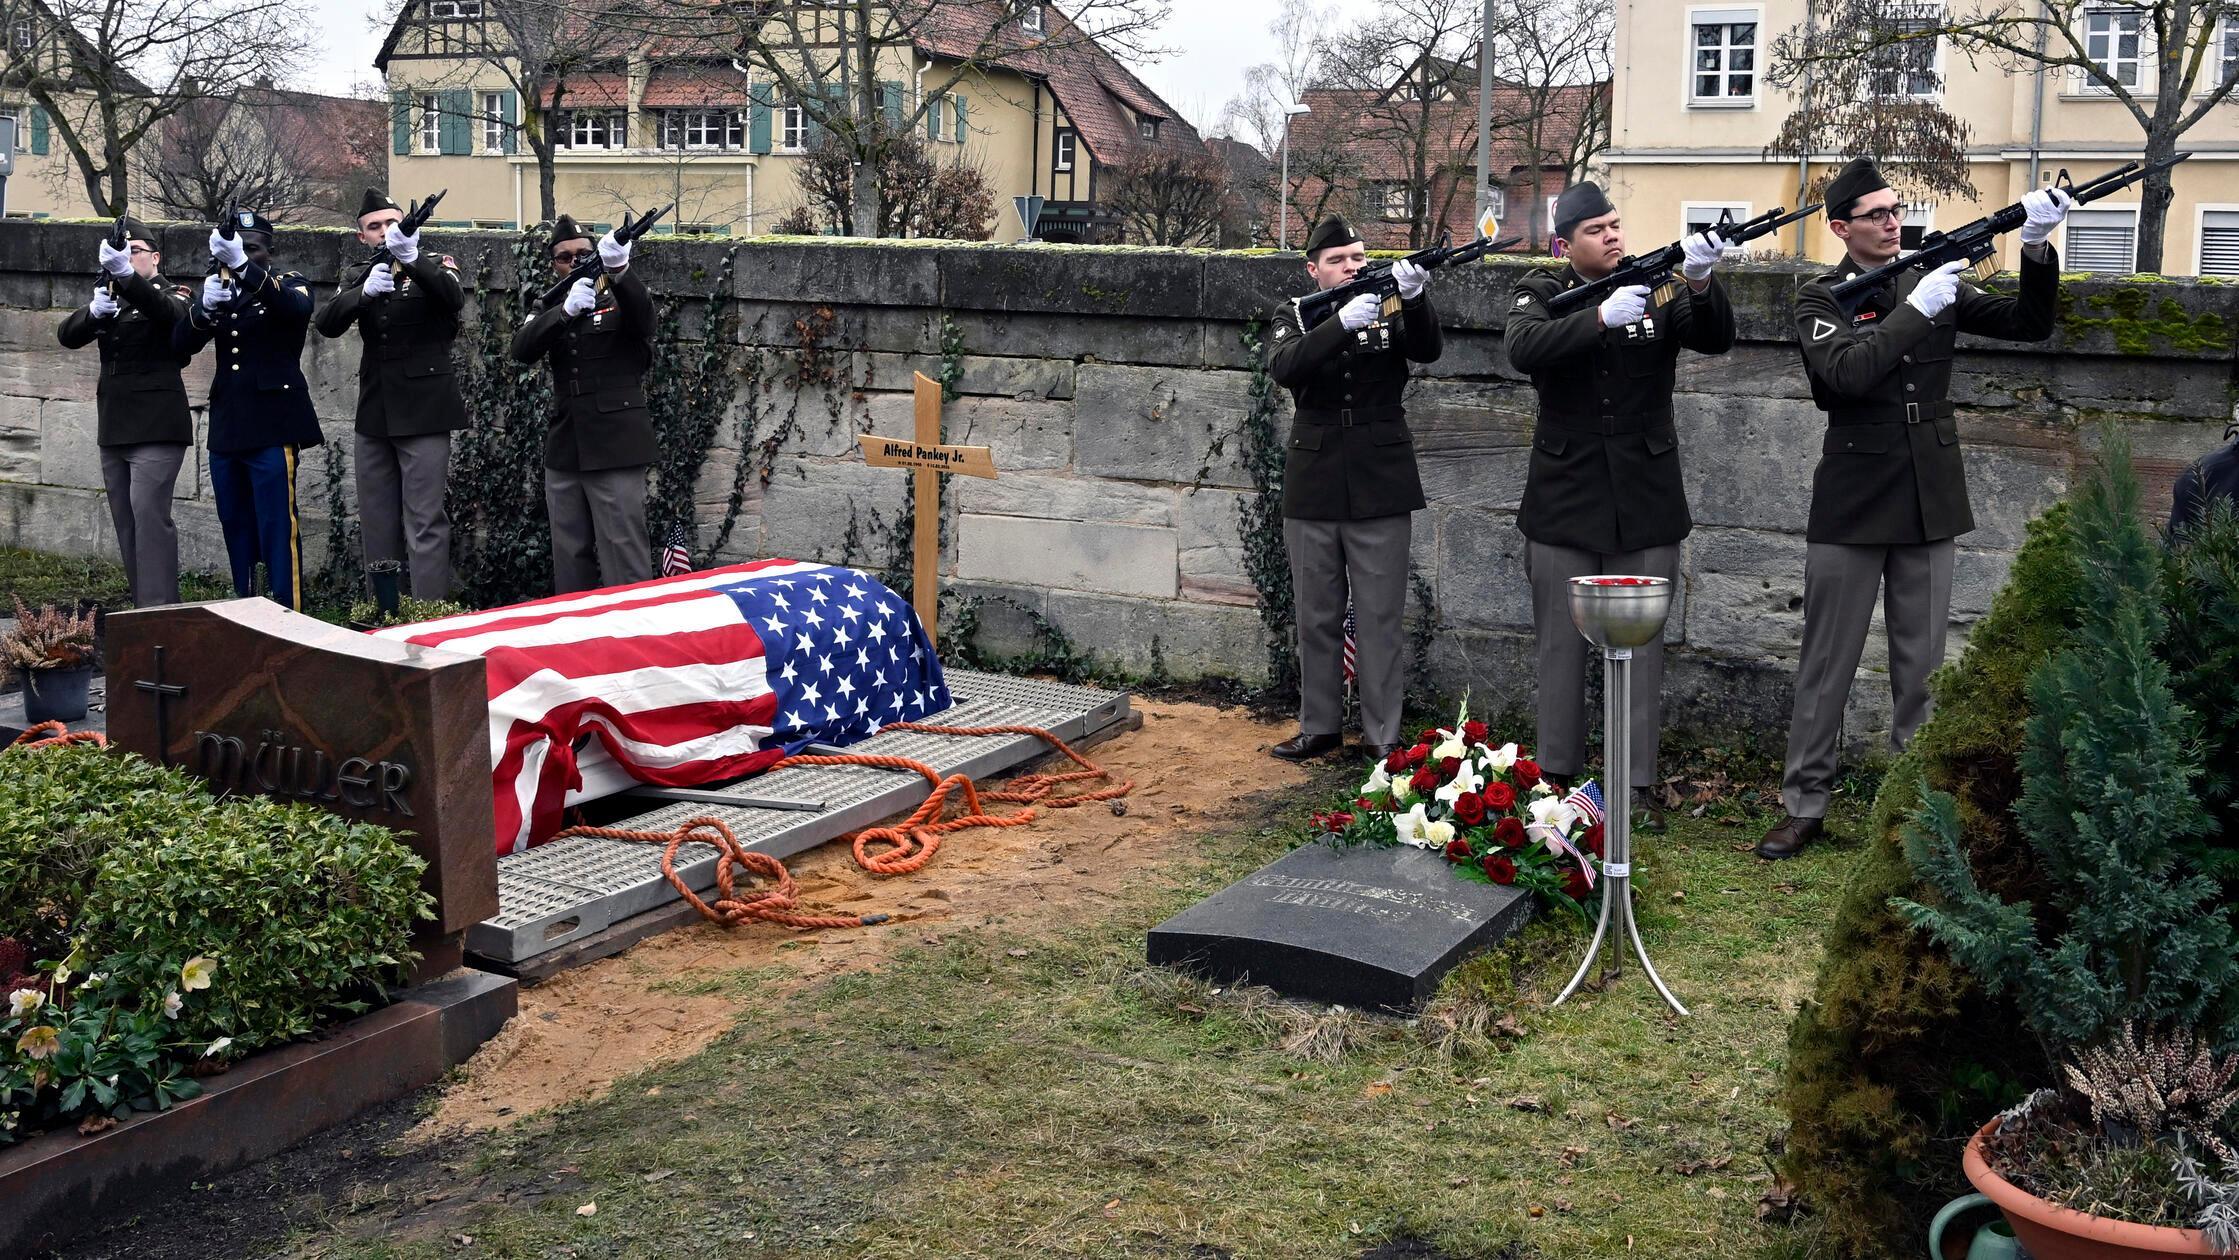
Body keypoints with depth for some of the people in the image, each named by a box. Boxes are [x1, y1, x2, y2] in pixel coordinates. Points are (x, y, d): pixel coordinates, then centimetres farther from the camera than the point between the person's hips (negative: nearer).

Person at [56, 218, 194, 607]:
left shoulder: (172, 295, 1)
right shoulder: (110, 298, 17)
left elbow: (168, 312, -24)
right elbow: (68, 335, 4)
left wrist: (126, 275, -41)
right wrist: (95, 311, -17)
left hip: (156, 427, -7)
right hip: (114, 429, 7)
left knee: (148, 513, -17)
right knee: (125, 520, 6)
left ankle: (159, 611, -19)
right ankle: (142, 610, 11)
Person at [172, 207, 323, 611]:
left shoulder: (289, 284, 1)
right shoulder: (215, 286, 14)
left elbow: (297, 309, -25)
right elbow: (182, 343, 1)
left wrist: (243, 264, -38)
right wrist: (206, 307, -20)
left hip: (272, 425, -5)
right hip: (225, 426, 5)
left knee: (277, 525, -9)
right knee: (235, 524, 10)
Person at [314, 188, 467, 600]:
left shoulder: (434, 266, 2)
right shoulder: (358, 279, 13)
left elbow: (454, 298, -21)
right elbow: (326, 323, -4)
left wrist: (410, 258, -38)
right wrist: (364, 291, -23)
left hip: (423, 412, -5)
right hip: (374, 417, 5)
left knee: (425, 523, -9)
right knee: (378, 525, 9)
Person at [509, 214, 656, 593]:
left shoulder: (620, 302, 4)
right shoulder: (553, 315, 15)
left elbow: (642, 310, -20)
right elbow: (522, 349, -5)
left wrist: (619, 268, -41)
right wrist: (567, 310, -22)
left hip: (615, 449, -5)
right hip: (564, 452, 5)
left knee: (625, 561, -10)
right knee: (570, 560, 9)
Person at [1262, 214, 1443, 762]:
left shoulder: (1392, 308, 3)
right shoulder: (1294, 317, 3)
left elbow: (1427, 350, -15)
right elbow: (1285, 367, -17)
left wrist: (1414, 297, -34)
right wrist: (1344, 321, -31)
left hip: (1379, 490, -1)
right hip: (1313, 488, 1)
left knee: (1380, 619, 3)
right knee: (1317, 618, 11)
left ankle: (1382, 733, 10)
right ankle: (1319, 727, 22)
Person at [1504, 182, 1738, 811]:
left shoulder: (1658, 284, 3)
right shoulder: (1541, 292, -1)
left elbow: (1715, 339, -11)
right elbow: (1524, 347, -21)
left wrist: (1702, 283, -31)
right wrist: (1602, 317, -36)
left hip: (1646, 498, 1)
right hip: (1564, 495, -1)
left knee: (1643, 644, 5)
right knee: (1560, 642, 7)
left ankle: (1639, 783, 13)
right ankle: (1556, 775, 18)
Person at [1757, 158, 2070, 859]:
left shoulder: (1936, 283, 8)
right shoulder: (1820, 301, -2)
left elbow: (2029, 324, 4)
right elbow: (1847, 371, -20)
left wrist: (2036, 248, -10)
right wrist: (1917, 310, -24)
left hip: (1929, 504, 3)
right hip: (1851, 507, -3)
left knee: (1921, 664, 8)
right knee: (1828, 663, 2)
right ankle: (1804, 805, 10)